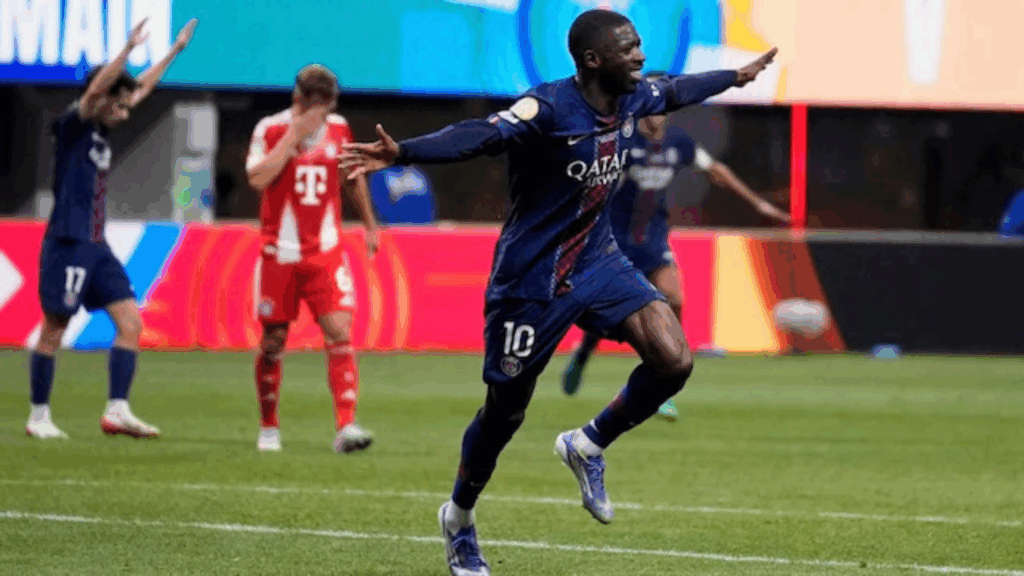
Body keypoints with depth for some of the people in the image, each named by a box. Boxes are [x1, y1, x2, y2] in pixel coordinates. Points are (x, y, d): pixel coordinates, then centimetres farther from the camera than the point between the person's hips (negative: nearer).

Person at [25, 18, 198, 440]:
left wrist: (176, 49, 28)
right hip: (67, 244, -8)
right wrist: (129, 48, -31)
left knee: (130, 321, -2)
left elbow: (142, 88, 24)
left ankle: (117, 410, -4)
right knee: (54, 330, -1)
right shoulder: (73, 127, -7)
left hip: (96, 247, 8)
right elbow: (95, 89, -26)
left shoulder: (102, 132, 14)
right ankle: (39, 417, 8)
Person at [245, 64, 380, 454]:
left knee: (340, 333, -12)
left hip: (326, 252, 2)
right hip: (280, 255, -2)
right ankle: (268, 428, 22)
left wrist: (369, 224, 26)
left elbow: (354, 176, 21)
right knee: (273, 340, 5)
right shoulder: (271, 130, -7)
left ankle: (345, 427, -18)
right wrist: (293, 137, -23)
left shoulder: (339, 129, 4)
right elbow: (257, 178, -23)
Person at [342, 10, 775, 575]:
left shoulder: (631, 99, 0)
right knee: (505, 411, 6)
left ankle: (587, 446, 11)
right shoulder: (548, 109, -25)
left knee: (673, 361, -14)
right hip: (531, 275, -6)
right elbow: (478, 136, -39)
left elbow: (676, 91, 23)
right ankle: (459, 517, 33)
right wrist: (402, 153, -55)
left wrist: (737, 77, 39)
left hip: (597, 263, 6)